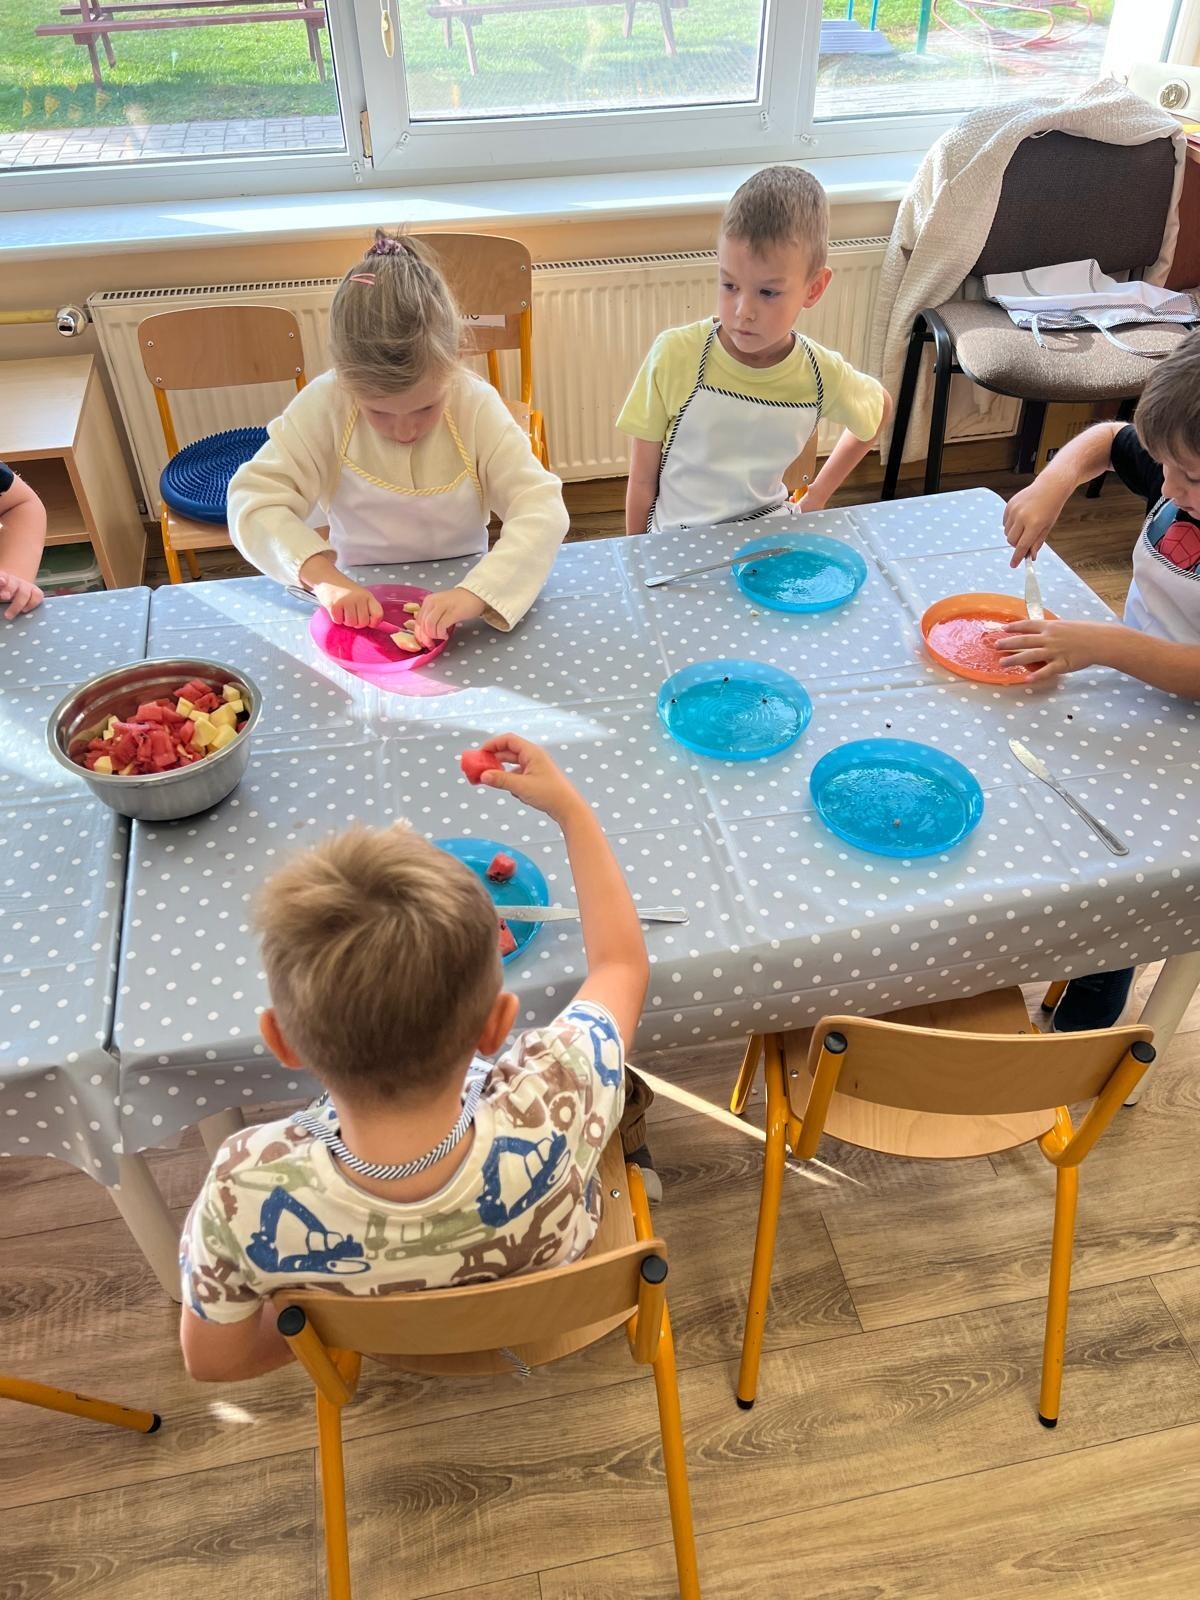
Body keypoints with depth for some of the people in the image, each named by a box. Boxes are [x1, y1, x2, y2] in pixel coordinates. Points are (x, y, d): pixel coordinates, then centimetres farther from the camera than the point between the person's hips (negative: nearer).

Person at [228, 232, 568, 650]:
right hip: (361, 601, 0)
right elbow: (254, 498, -14)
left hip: (459, 595, 1)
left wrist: (477, 592, -37)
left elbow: (541, 508, -20)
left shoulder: (476, 404, -13)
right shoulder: (324, 405, -12)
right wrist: (321, 574, -33)